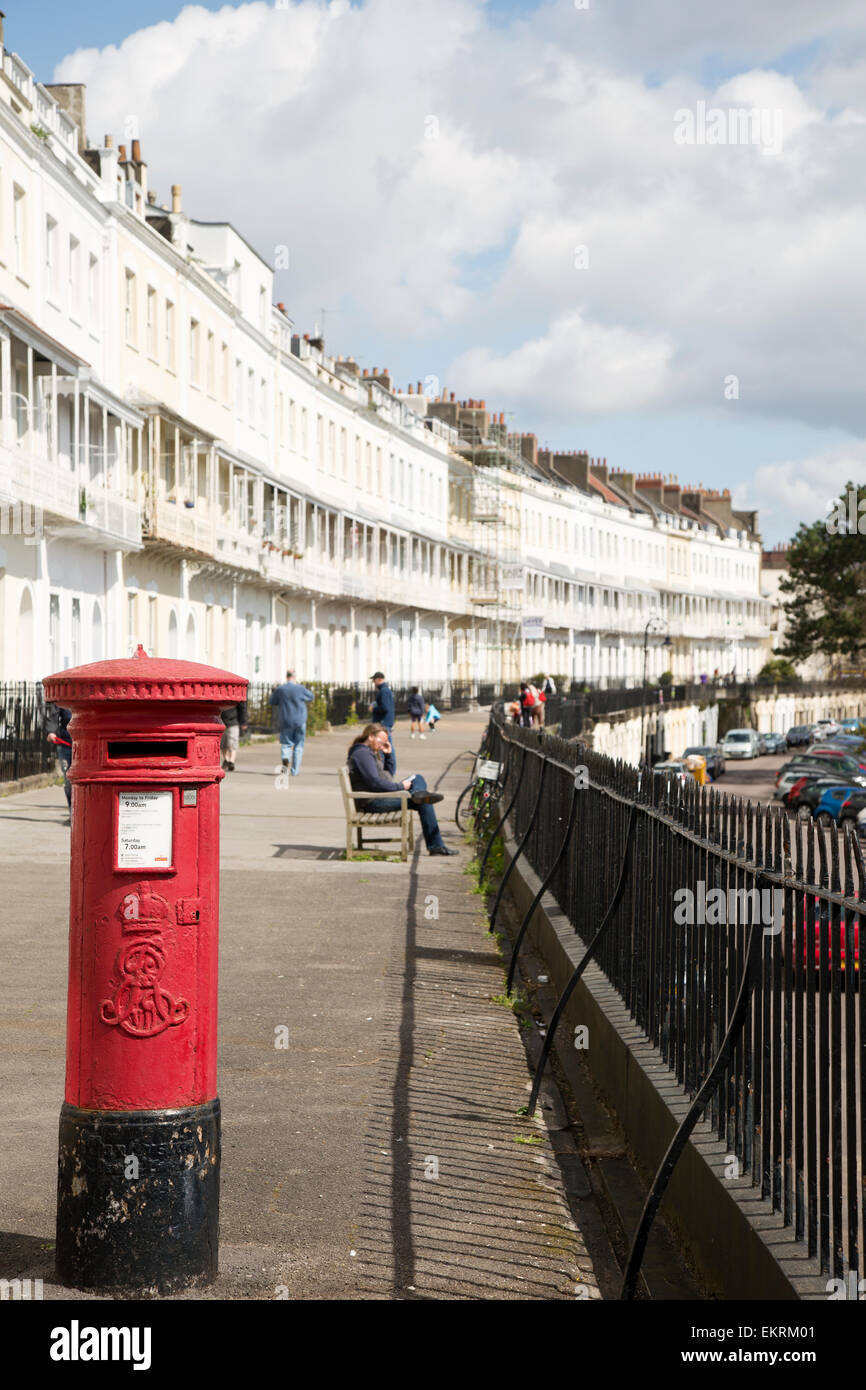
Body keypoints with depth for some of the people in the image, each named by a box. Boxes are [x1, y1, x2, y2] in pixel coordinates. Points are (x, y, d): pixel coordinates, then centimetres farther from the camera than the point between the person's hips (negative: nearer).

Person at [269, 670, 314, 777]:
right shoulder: (300, 689, -8)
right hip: (300, 722, -1)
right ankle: (295, 771, 8)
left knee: (286, 744, 9)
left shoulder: (280, 689, -6)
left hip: (285, 722, 1)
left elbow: (272, 702, 8)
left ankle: (285, 758, -24)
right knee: (298, 746, 9)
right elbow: (311, 697, 10)